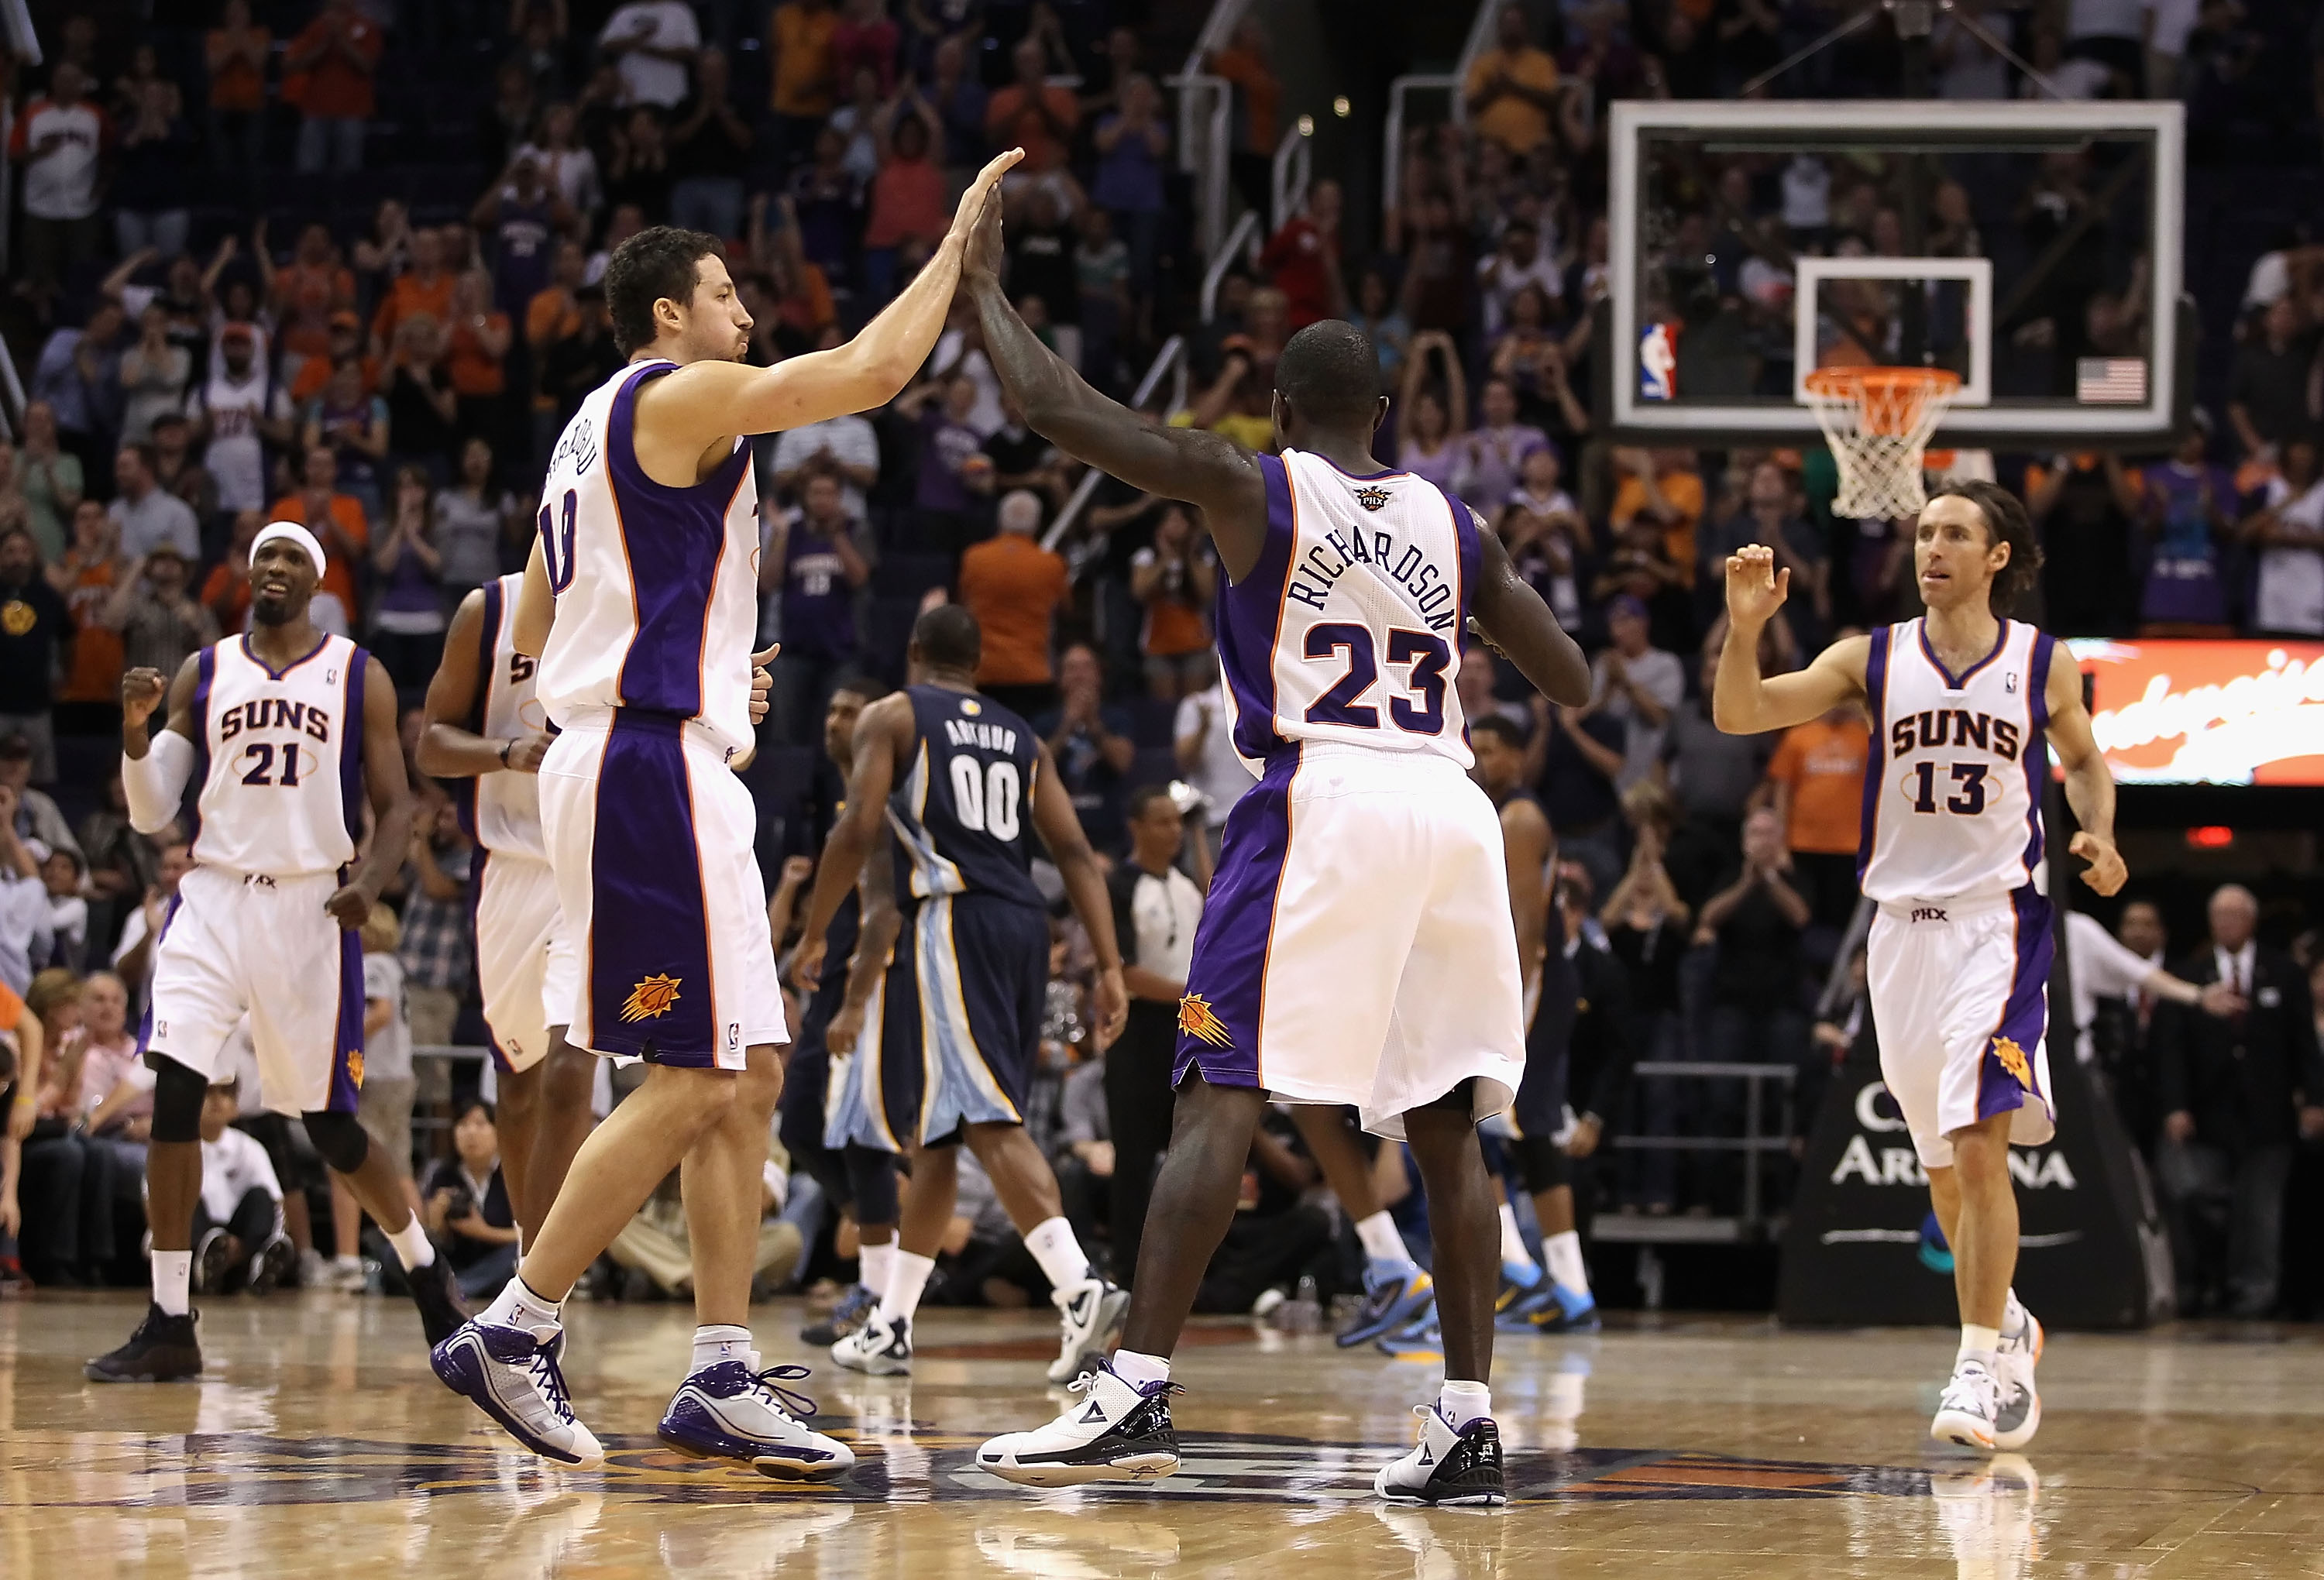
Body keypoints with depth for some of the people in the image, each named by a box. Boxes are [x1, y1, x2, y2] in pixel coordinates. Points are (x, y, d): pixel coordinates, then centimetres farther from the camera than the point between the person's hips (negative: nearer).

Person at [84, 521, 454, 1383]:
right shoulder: (203, 673, 10)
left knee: (330, 1125, 3)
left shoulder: (359, 677, 4)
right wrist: (136, 728, -11)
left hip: (313, 906, -2)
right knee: (174, 1093, -15)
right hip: (214, 897, 2)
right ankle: (168, 1326, -11)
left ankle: (427, 1274, 29)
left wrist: (372, 879, -15)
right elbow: (151, 813, 8)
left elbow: (396, 806, 4)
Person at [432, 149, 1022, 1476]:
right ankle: (513, 1335, -7)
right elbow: (873, 370, -15)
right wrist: (961, 239, -4)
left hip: (645, 766, 10)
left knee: (747, 1079, 8)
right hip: (654, 768, -10)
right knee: (692, 1083, -10)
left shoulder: (598, 430, 22)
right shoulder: (682, 397, -7)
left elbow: (537, 623, 27)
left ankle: (724, 1378, 6)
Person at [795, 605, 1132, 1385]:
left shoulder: (892, 716, 6)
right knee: (935, 1132, 15)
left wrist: (813, 937, 1)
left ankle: (1080, 1286, -35)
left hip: (951, 919, -7)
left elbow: (857, 829, -7)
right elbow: (1075, 852, 11)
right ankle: (890, 1327, 21)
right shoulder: (1022, 737, 21)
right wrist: (1110, 968, 7)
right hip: (1024, 926, 7)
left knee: (989, 1119, -16)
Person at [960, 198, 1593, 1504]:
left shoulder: (1252, 488, 6)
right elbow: (1575, 684, 20)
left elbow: (1056, 408, 3)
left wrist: (985, 292, 18)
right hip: (1452, 808, 5)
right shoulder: (1453, 524, 18)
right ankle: (1470, 1424, 5)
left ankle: (1139, 1395, -16)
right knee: (1448, 1124, 10)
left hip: (1323, 801, -4)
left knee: (1220, 1096, -6)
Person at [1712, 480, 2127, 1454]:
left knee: (1980, 1146, -17)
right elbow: (1738, 715, -6)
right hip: (1904, 925, 3)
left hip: (2000, 922, -3)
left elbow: (2085, 759, 18)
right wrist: (1745, 628, -23)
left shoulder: (2043, 665, 1)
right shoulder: (1873, 661, 2)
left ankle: (1983, 1367, -14)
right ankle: (2003, 1325, 35)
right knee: (1942, 1164, 13)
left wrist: (2099, 835, -1)